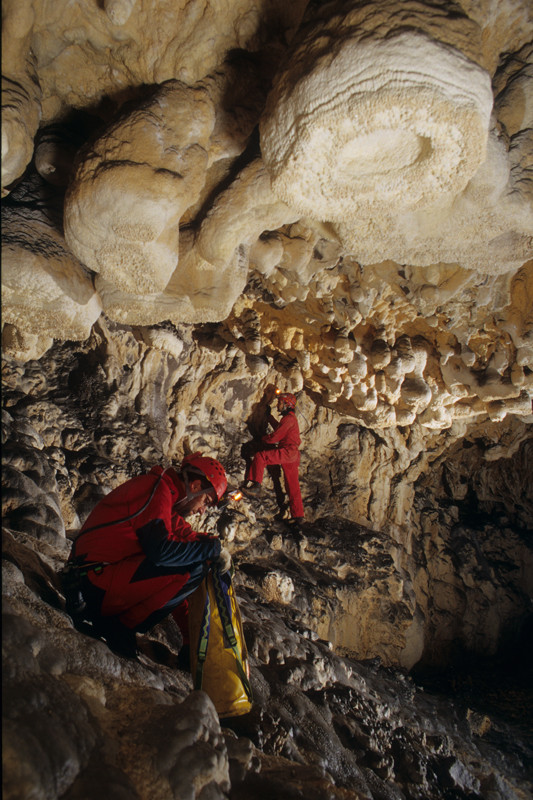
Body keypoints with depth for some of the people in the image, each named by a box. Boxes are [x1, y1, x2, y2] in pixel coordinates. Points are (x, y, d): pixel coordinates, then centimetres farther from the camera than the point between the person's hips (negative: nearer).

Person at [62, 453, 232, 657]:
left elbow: (185, 535, 20)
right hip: (96, 582, -10)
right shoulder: (157, 488, -14)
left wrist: (213, 544, 2)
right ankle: (122, 627, -7)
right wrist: (214, 548, -15)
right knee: (193, 568, -21)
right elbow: (161, 550, -24)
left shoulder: (166, 494, 17)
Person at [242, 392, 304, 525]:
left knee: (260, 456, -14)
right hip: (293, 455, 10)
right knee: (292, 486, 10)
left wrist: (263, 438, 5)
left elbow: (275, 437, -13)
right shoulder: (291, 418, 22)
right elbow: (280, 429, 41)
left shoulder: (288, 418, -10)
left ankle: (255, 484, -20)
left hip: (287, 451, -10)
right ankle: (298, 515, 13)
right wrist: (270, 418, 47)